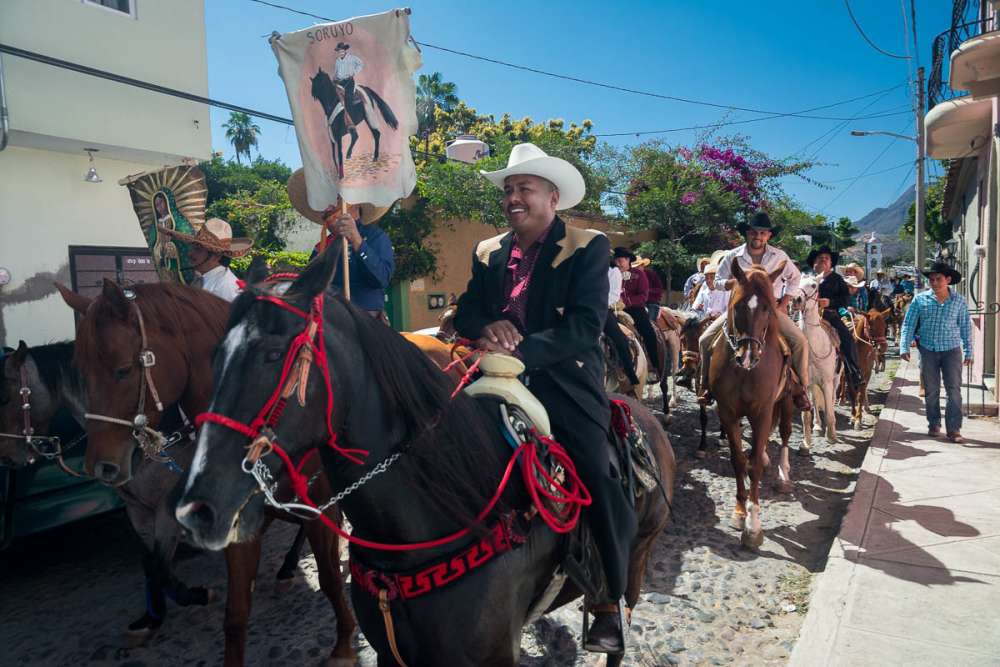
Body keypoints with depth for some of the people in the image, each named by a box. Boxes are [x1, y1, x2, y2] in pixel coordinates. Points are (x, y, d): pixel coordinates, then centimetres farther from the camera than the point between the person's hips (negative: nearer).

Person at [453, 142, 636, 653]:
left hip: (567, 389, -4)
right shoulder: (488, 253, 15)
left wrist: (522, 350, -24)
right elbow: (465, 312, 10)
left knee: (598, 491, -7)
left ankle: (609, 602, 17)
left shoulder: (587, 248, -1)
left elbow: (585, 326, -13)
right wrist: (487, 327, -13)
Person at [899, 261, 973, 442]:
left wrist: (969, 352, 6)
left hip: (952, 350, 0)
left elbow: (966, 327, 7)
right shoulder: (920, 299, -3)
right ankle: (934, 425, 23)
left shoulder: (959, 301, 1)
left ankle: (954, 428, 2)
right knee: (931, 390, 9)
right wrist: (904, 347, -10)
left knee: (954, 390, -2)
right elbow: (908, 324, -1)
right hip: (928, 350, 0)